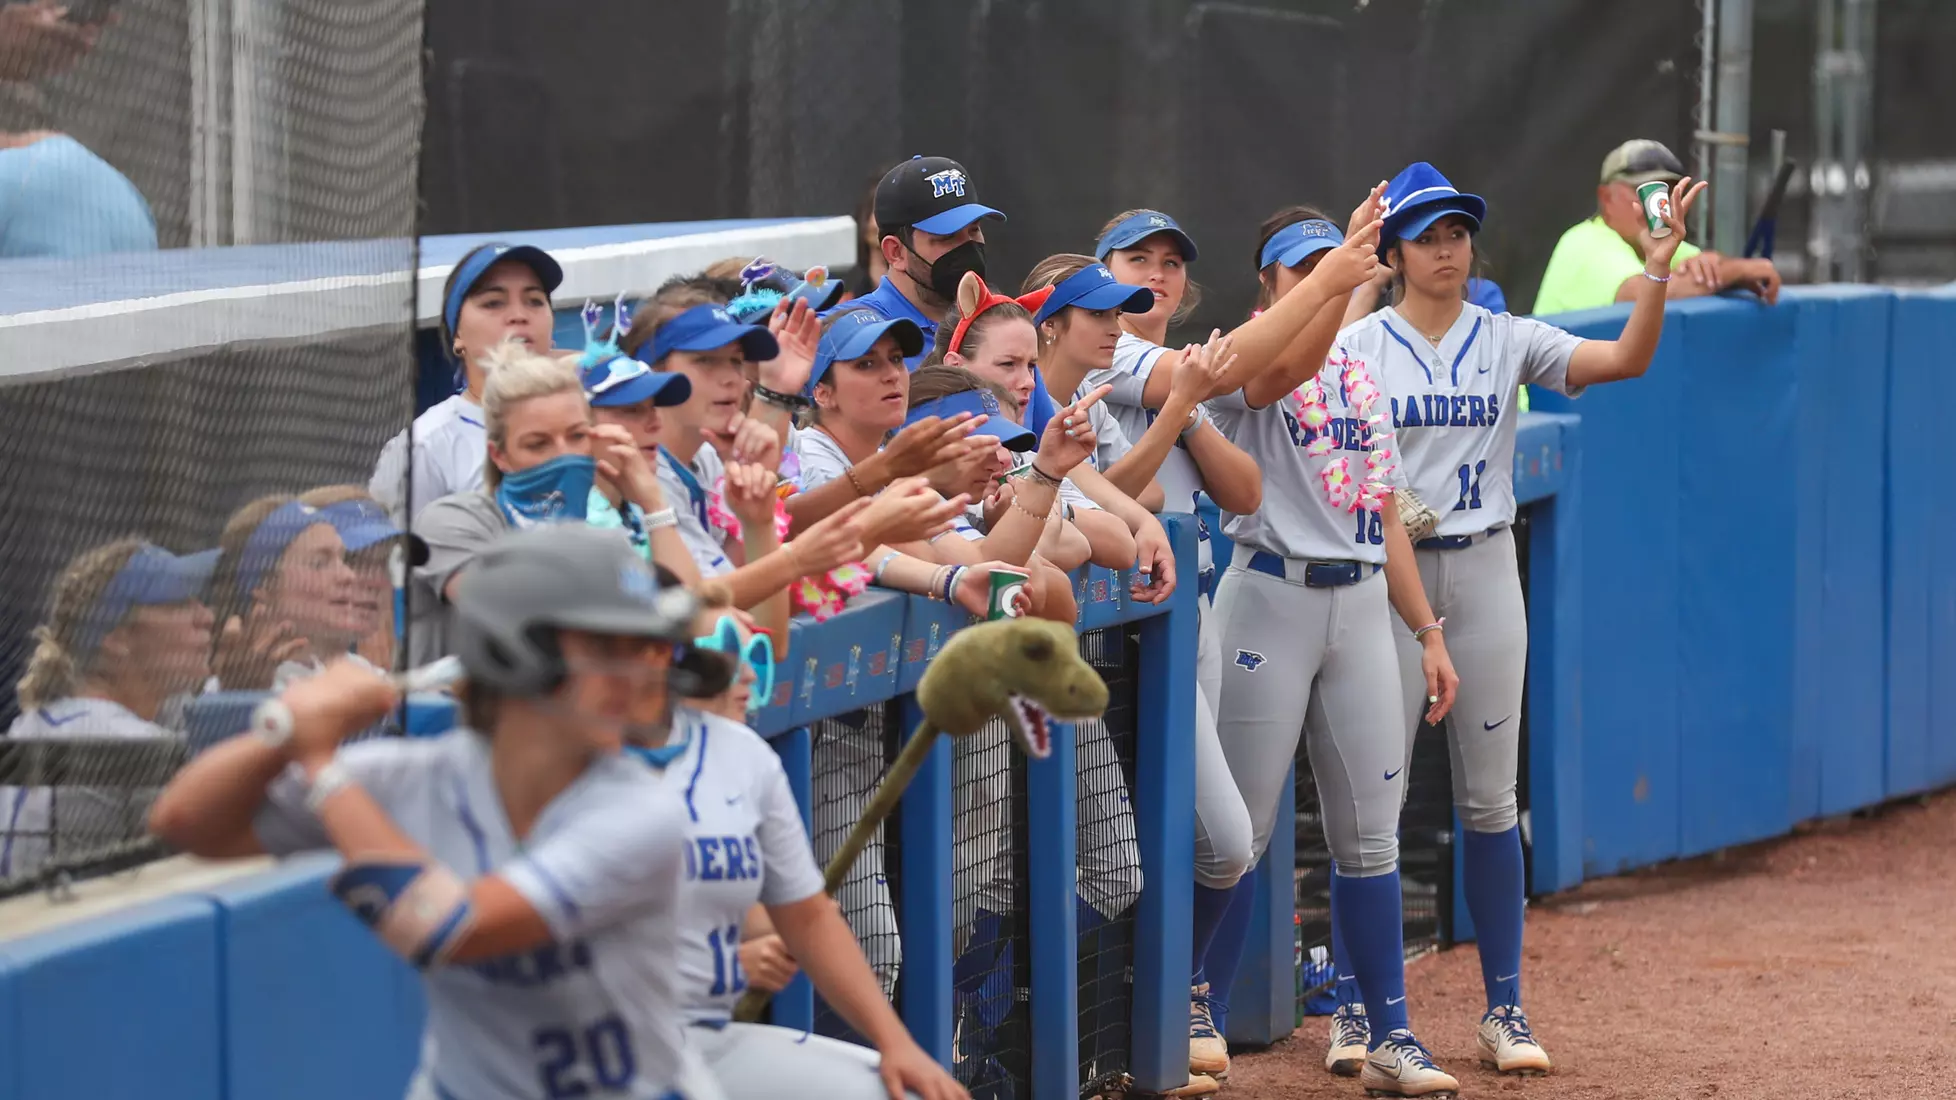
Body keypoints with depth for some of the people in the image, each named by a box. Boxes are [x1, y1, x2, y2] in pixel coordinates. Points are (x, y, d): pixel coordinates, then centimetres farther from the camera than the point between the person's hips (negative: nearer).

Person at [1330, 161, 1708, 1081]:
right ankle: (1352, 1008, 7)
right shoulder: (1354, 347, -1)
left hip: (1485, 571, 2)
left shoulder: (1508, 342, 4)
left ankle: (1504, 1009, 11)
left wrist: (1657, 269, -21)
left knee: (1489, 799, 5)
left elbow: (1627, 359, -9)